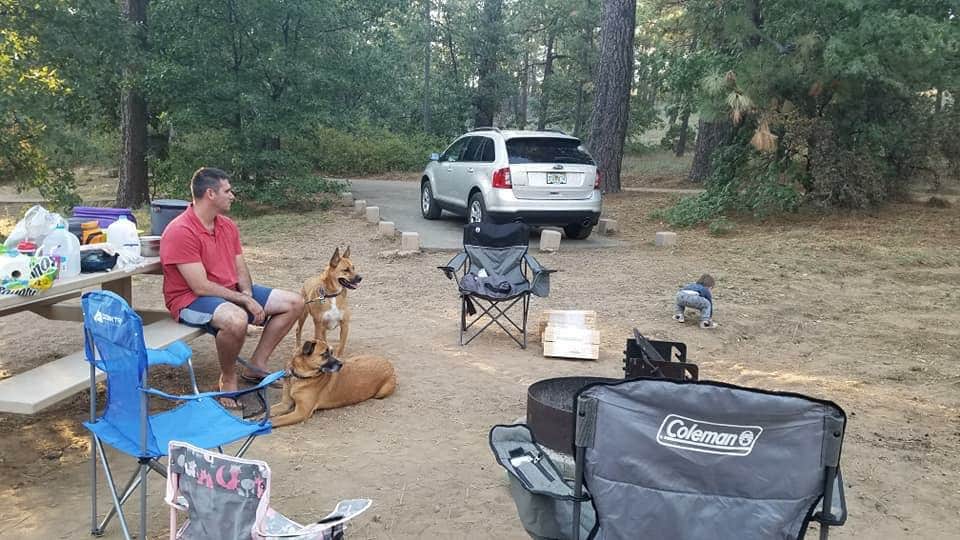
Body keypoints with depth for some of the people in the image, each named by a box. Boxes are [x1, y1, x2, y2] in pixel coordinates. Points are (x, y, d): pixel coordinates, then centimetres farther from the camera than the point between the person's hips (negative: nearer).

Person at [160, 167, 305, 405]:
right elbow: (201, 287, -24)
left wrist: (247, 293, -12)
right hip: (191, 299, -9)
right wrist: (245, 300, -20)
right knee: (235, 319, -41)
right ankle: (228, 378, -13)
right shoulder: (180, 232, -20)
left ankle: (256, 366, 6)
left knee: (294, 303, 2)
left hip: (232, 292, 9)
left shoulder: (228, 225, 7)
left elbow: (241, 270, 9)